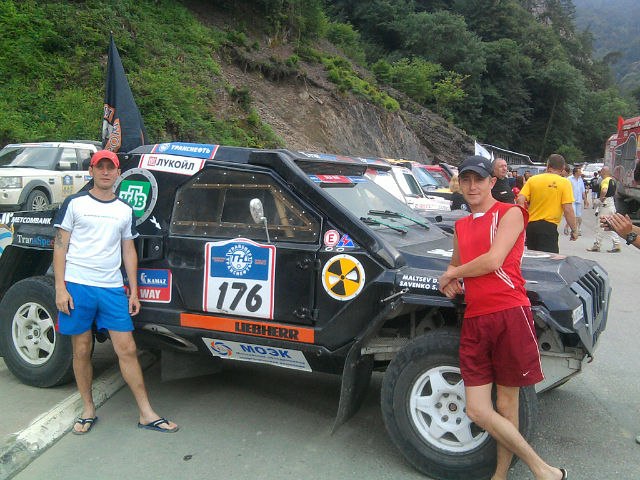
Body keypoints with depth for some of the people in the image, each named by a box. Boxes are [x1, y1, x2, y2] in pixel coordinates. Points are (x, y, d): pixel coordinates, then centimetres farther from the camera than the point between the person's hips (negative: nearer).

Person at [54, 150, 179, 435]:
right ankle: (88, 410, 23)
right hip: (77, 285, -2)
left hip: (112, 288, 2)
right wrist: (60, 288, -8)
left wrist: (134, 292, 10)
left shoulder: (125, 210, 13)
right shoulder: (75, 203, 3)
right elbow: (60, 246, 1)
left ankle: (146, 414, 6)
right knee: (82, 350, 7)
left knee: (127, 349, 0)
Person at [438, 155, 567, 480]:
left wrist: (451, 275, 3)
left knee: (506, 401, 3)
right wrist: (452, 277, 11)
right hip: (474, 321, 6)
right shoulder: (461, 226, 22)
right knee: (477, 410, 1)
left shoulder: (510, 213, 2)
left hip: (509, 314, -6)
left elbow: (492, 261, -11)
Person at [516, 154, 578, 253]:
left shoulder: (532, 179, 6)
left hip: (531, 225, 4)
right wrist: (574, 230, 2)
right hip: (549, 226, -4)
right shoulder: (564, 183, -2)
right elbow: (568, 210, -8)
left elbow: (520, 200, -3)